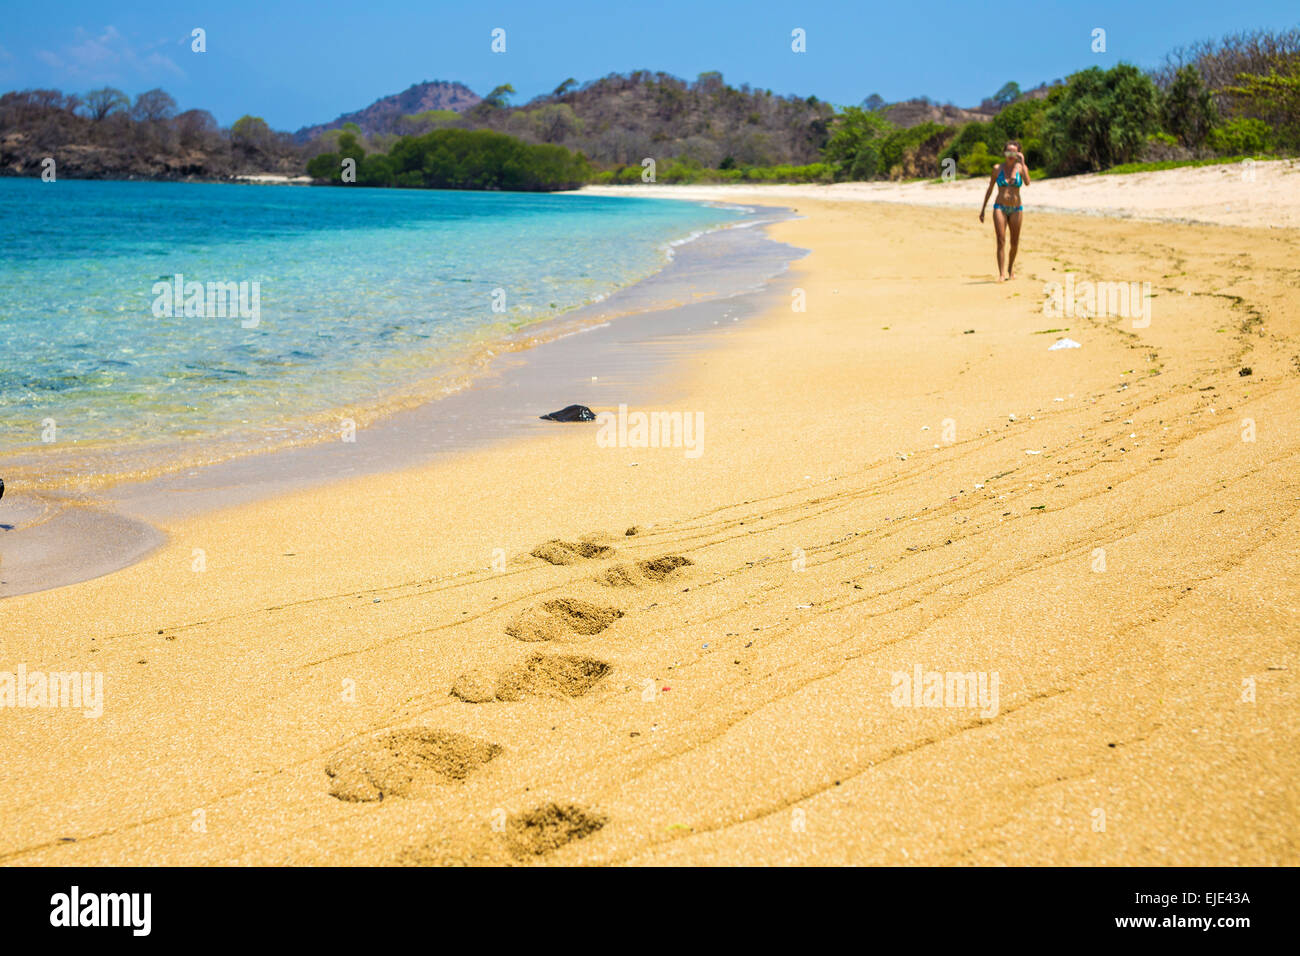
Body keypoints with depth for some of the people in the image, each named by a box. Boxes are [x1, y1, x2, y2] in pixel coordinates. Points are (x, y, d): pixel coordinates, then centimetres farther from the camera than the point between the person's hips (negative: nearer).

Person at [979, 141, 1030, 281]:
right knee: (1001, 241, -12)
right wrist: (983, 209, 8)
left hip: (1016, 209, 1)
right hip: (1000, 208, -1)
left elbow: (1027, 182, -19)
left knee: (1015, 243, 8)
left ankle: (1010, 267, 33)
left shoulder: (1021, 168, 1)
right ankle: (1001, 274, -12)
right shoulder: (997, 168, 3)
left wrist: (1022, 163, -17)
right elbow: (990, 189, 9)